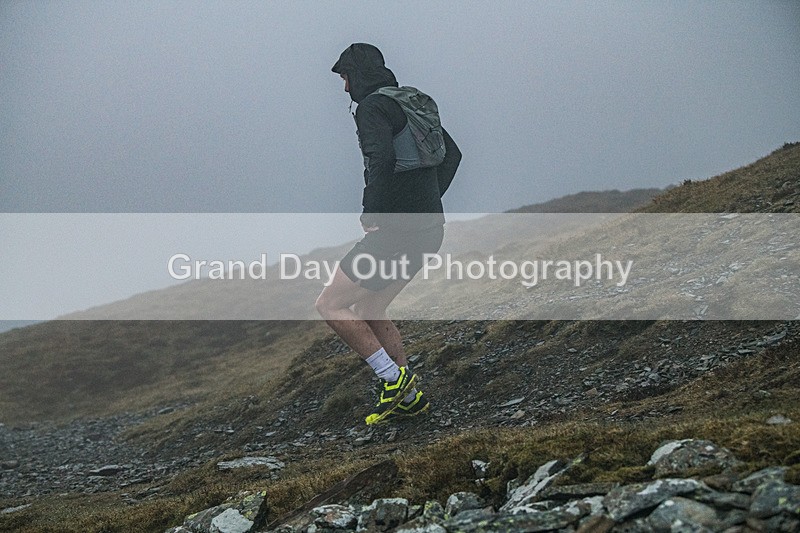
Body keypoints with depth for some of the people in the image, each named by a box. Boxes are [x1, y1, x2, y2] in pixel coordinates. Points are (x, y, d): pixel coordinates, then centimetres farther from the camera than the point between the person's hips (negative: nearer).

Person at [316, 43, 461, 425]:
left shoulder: (371, 107, -11)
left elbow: (381, 158, -29)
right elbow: (451, 153, 23)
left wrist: (371, 214, -19)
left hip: (396, 232, -9)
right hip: (427, 228, 9)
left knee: (330, 305, -1)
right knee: (369, 312, 19)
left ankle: (393, 376, -2)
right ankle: (410, 397, 21)